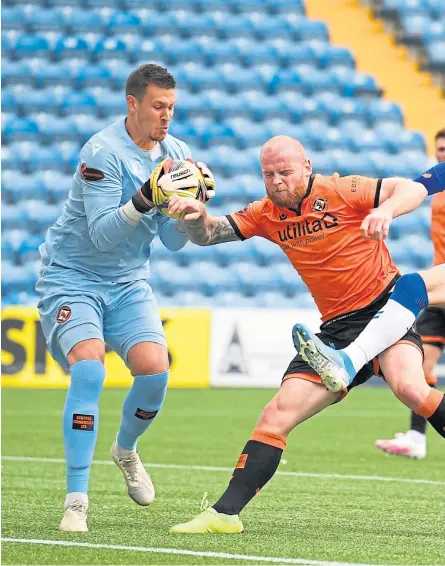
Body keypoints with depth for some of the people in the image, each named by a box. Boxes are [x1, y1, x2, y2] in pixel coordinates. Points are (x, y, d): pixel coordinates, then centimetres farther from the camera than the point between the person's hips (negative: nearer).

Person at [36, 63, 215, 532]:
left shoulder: (175, 154, 0)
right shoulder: (103, 152, -20)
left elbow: (173, 241, 1)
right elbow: (102, 233, -26)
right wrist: (147, 197, -38)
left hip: (128, 283, 6)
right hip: (71, 278, -5)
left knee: (155, 369, -14)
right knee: (89, 367, -26)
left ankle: (126, 449, 20)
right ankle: (76, 501, -21)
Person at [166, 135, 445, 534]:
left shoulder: (341, 191, -9)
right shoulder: (267, 214, 7)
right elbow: (208, 234, 5)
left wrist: (385, 209, -34)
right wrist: (197, 216, -18)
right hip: (338, 327, 6)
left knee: (409, 387, -34)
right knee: (276, 416, -3)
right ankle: (225, 513, -2)